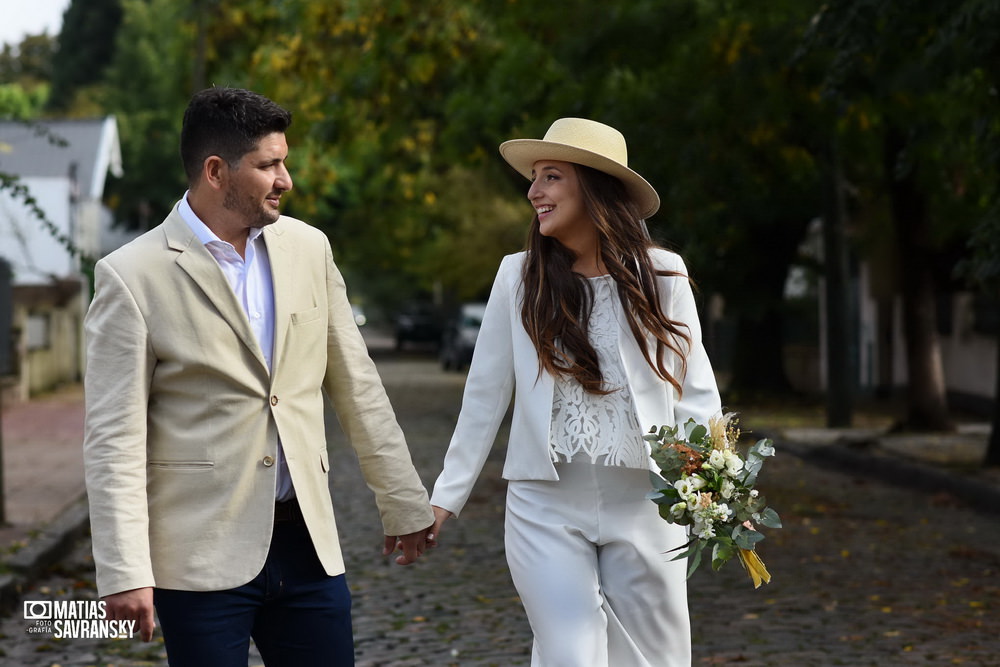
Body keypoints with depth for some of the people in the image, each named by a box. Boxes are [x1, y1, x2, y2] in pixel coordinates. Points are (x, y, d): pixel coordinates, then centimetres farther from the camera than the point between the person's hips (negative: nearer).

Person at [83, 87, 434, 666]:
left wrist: (404, 503, 14)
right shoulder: (133, 276, -7)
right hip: (202, 554, -4)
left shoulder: (308, 248, 7)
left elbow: (356, 385, 13)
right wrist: (125, 572, -14)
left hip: (307, 545, 4)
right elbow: (114, 439, -9)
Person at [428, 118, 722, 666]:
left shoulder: (662, 275, 0)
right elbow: (484, 395, 5)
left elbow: (693, 389, 1)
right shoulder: (519, 276, 2)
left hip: (643, 503, 0)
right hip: (546, 506, 0)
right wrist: (447, 496, 3)